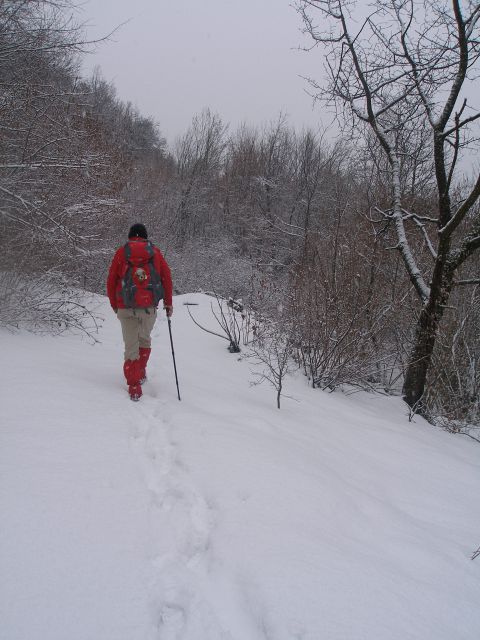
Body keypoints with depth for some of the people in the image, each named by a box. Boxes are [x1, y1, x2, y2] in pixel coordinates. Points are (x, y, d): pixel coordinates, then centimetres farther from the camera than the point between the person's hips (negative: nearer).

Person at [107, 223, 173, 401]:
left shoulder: (121, 252, 7)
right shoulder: (155, 251, 8)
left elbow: (111, 281, 7)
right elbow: (167, 277, 5)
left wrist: (114, 305, 18)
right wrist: (168, 303, 11)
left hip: (126, 307, -1)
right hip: (149, 306, 1)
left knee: (131, 345, 3)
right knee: (144, 339, 23)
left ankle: (134, 386, -1)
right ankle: (141, 373, 29)